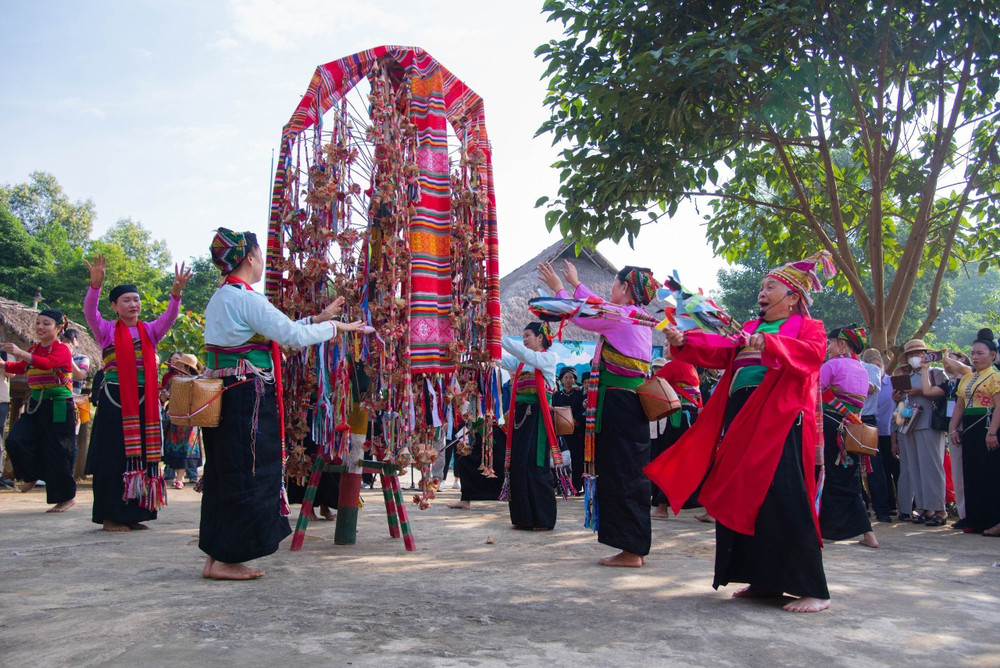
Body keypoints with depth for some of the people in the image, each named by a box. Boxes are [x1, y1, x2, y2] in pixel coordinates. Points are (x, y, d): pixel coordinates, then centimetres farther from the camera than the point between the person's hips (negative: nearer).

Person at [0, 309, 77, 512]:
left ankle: (67, 497, 11)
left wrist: (20, 353, -40)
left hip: (58, 407, -6)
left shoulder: (62, 350, -9)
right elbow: (19, 368, 28)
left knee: (55, 453, -4)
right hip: (36, 404, 7)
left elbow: (48, 364, -30)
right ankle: (32, 475, 19)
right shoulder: (34, 349, 13)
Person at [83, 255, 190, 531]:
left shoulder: (150, 331, 11)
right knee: (114, 456, -3)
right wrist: (96, 284, -30)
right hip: (115, 401, -3)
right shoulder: (107, 331, 3)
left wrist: (176, 292, -22)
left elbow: (169, 316, -4)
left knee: (143, 455, 6)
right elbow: (89, 312, -13)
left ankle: (134, 514, 15)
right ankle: (110, 516, 6)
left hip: (144, 401, 4)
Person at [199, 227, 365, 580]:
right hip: (247, 399, -10)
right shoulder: (245, 298, -14)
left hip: (221, 398, 10)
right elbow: (294, 335, -15)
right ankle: (224, 560, 4)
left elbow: (278, 329, 19)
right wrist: (336, 326, -1)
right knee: (245, 475, -2)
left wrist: (318, 317, 21)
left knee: (224, 475, 13)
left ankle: (215, 555, 19)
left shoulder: (221, 297, 17)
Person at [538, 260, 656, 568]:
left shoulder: (621, 315, -13)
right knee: (632, 473, 13)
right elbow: (597, 308, 27)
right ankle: (637, 547, 20)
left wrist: (559, 288, 12)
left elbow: (580, 317, -2)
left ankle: (630, 550, 1)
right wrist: (576, 283, 39)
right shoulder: (639, 317, 13)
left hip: (618, 404, -9)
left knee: (619, 474, -4)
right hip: (633, 404, 9)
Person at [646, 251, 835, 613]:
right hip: (741, 420, 7)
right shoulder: (749, 329, 23)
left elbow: (813, 354, -17)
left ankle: (813, 590, -5)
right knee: (741, 498, 7)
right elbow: (720, 350, 9)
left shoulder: (808, 327, 5)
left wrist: (769, 344, -32)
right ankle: (765, 581, 18)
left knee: (783, 502, -13)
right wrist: (683, 341, -7)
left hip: (780, 422, -7)